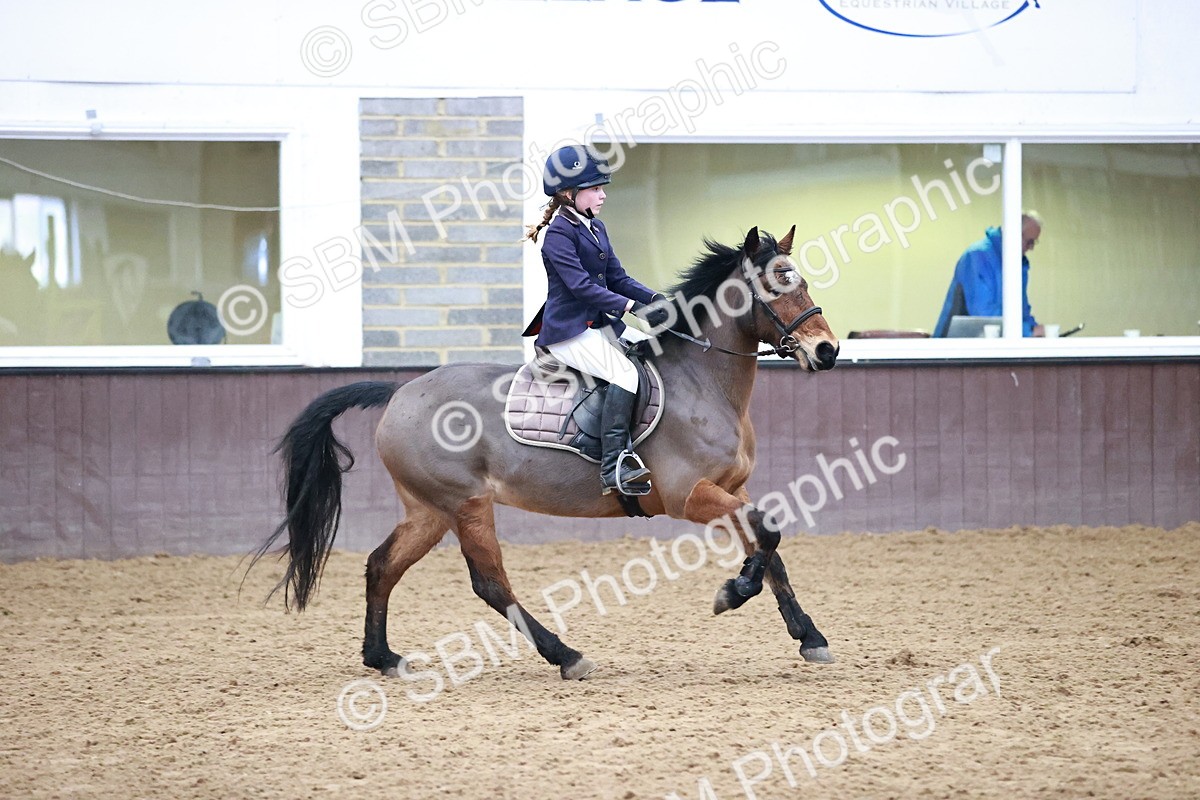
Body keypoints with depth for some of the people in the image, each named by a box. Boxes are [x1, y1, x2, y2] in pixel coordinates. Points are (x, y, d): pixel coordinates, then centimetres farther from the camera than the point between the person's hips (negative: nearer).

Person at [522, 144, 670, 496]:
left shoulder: (596, 229, 16)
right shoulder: (558, 234, -12)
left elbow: (618, 279, 15)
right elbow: (581, 285, -22)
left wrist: (654, 298, -4)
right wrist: (632, 307, -28)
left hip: (600, 323, 9)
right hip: (569, 331, -9)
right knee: (626, 373, -28)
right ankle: (612, 469, -33)